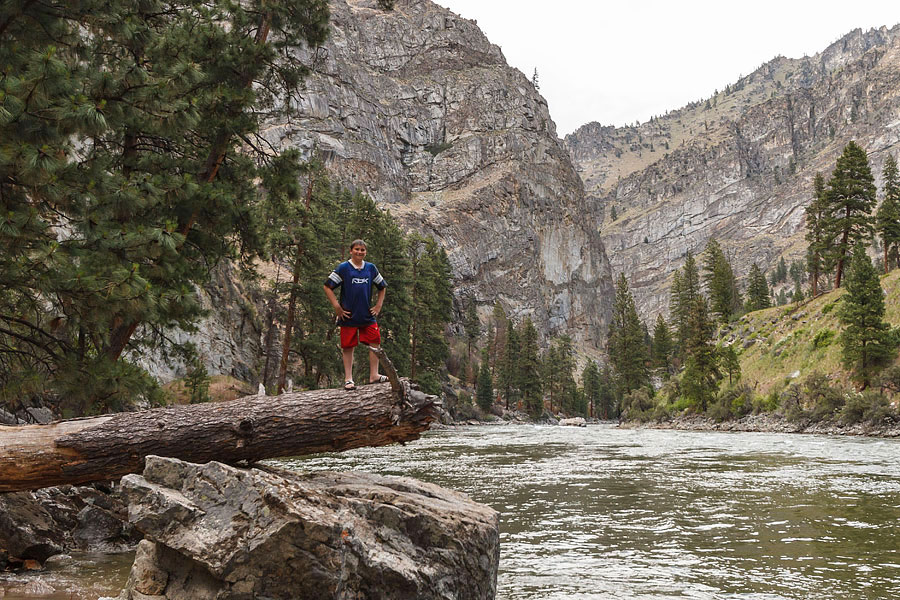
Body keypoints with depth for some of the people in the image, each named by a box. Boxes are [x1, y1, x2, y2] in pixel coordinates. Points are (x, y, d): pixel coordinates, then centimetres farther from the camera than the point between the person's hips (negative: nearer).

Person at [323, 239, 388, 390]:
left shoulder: (371, 268, 9)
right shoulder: (343, 268, -2)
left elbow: (382, 287, 22)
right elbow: (328, 287, -3)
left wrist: (378, 306, 12)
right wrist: (337, 307, -9)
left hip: (368, 315, 4)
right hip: (349, 316, -4)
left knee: (375, 342, -3)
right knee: (348, 347, 0)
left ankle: (374, 375, 5)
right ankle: (348, 379, 5)